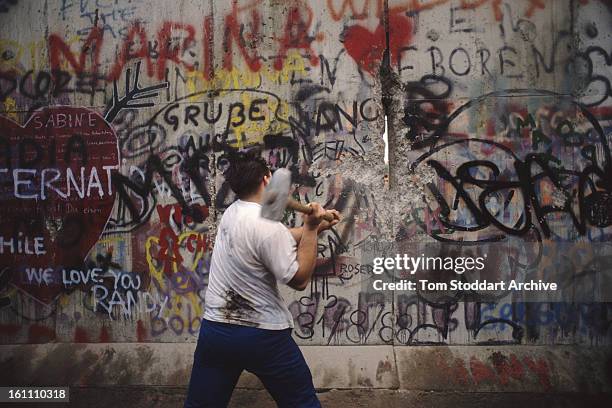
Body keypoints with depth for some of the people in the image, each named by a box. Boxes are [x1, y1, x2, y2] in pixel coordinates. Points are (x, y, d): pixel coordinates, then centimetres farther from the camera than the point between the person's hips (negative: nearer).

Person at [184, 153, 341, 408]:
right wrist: (311, 229, -10)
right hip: (263, 336, -7)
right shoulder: (268, 226, -19)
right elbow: (299, 280, -12)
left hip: (215, 330, 7)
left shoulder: (232, 213, 5)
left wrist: (316, 226, 17)